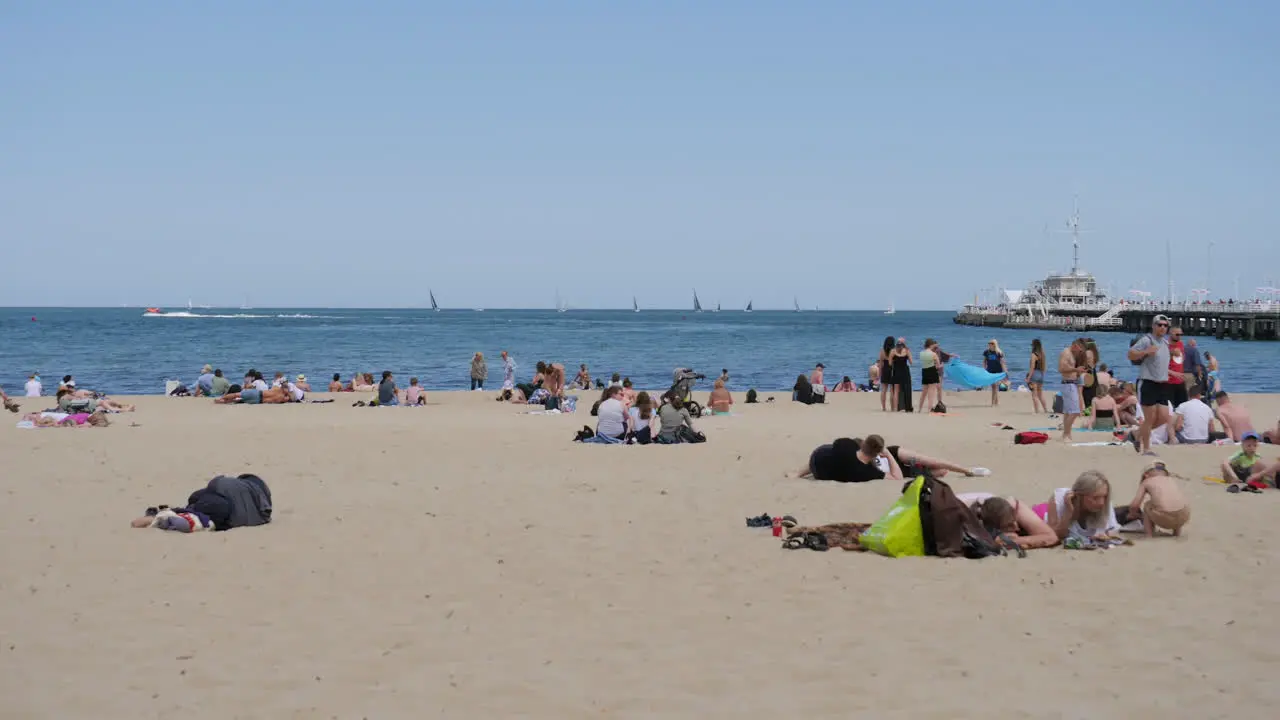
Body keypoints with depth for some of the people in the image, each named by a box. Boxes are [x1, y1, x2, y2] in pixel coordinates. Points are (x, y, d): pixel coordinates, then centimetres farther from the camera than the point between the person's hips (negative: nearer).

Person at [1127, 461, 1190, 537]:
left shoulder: (1146, 482, 17)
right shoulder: (1171, 480, 27)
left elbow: (1134, 505, 10)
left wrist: (1133, 514, 34)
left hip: (1164, 518, -3)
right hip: (1183, 517, 3)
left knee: (1147, 506, 29)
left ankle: (1149, 533, 17)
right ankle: (1177, 531, 32)